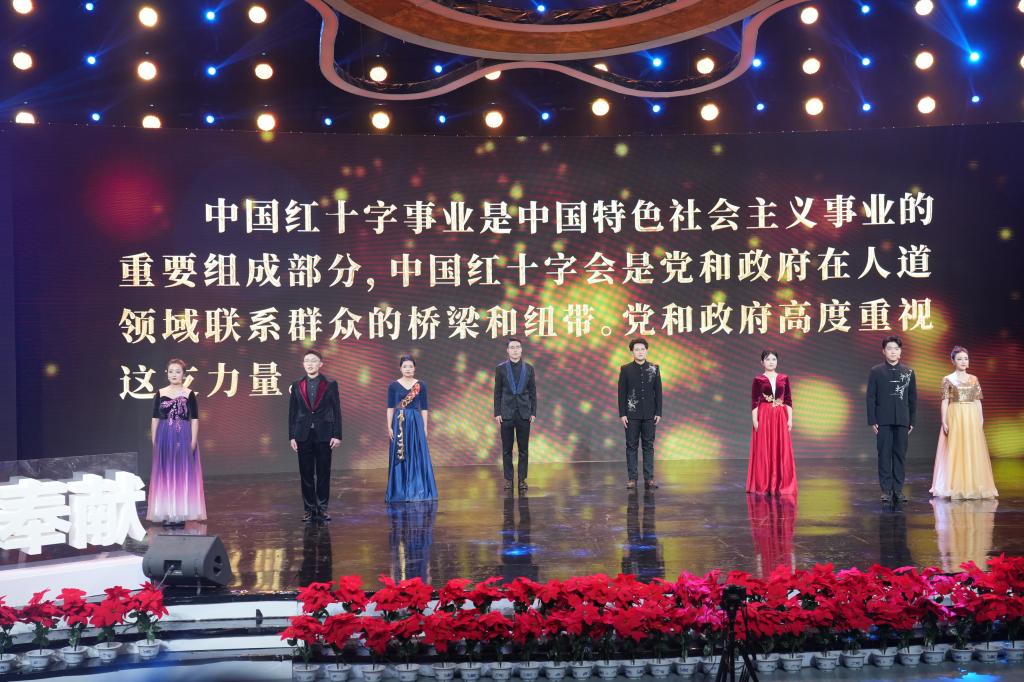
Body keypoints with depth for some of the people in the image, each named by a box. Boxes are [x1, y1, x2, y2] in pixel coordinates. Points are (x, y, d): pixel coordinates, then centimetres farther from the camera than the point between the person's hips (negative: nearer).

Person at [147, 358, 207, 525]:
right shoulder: (160, 394, 6)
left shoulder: (189, 394, 1)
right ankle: (167, 514, 10)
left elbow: (195, 419, 0)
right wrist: (154, 441, 1)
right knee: (165, 474, 3)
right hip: (164, 437, 2)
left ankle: (181, 513, 7)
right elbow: (155, 419, 7)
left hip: (183, 438, -2)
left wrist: (193, 441, -8)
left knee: (183, 474, 1)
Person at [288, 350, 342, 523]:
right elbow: (292, 413, 8)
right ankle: (309, 509, 9)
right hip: (303, 435, 1)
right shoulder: (296, 386, 8)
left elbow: (336, 411, 1)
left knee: (323, 473, 2)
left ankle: (322, 508, 9)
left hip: (324, 435, -1)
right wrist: (292, 436, 1)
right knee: (306, 474, 3)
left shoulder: (330, 385, 3)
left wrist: (337, 435, -5)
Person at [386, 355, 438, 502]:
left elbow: (424, 408, 5)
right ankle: (400, 491, 10)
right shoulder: (393, 385, 3)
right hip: (399, 423, 0)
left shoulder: (421, 386, 4)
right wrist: (389, 427, -4)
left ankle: (417, 490, 7)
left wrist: (425, 427, 1)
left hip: (416, 423, 0)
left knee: (418, 456, 0)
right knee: (399, 456, 2)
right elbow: (390, 407, 3)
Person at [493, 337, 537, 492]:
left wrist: (533, 413, 1)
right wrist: (497, 414, -2)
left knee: (523, 449, 2)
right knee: (507, 449, 2)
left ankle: (522, 479, 8)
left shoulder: (529, 368, 5)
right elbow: (497, 393, 3)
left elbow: (533, 392, 7)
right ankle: (508, 479, 8)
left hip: (524, 413, 1)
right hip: (506, 413, -1)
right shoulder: (501, 368, 3)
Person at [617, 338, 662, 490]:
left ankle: (649, 478, 7)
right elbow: (621, 393, 0)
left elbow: (658, 392, 5)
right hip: (631, 415, -1)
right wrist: (622, 414, -6)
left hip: (649, 415, 1)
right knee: (631, 446, 1)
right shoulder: (625, 369, 1)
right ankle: (632, 478, 5)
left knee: (648, 446, 4)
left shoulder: (654, 369, 5)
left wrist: (658, 413, -1)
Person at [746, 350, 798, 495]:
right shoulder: (758, 380, 0)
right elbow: (754, 402, -2)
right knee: (763, 450, -1)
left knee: (781, 450, 2)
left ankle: (780, 484, 8)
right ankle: (763, 485, 5)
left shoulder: (784, 378, 7)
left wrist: (790, 419, 0)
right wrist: (754, 420, -10)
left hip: (780, 417, 2)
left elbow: (789, 400, 7)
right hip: (764, 417, -2)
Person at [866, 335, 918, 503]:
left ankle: (898, 490, 7)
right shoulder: (876, 371, 3)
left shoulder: (909, 372, 9)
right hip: (883, 420, -2)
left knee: (900, 455, 2)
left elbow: (913, 398, 10)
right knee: (884, 455, -1)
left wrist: (912, 421, 5)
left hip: (902, 420, 2)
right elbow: (870, 397, 1)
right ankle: (886, 490, 2)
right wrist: (872, 420, -5)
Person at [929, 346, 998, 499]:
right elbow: (945, 401, -2)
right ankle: (955, 487, 0)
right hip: (955, 418, -3)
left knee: (973, 451, 2)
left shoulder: (974, 379, 11)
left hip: (972, 418, 3)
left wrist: (980, 419, 3)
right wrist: (944, 421, -10)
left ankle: (972, 485, 9)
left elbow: (977, 401, 11)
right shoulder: (948, 380, 1)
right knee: (954, 451, -5)